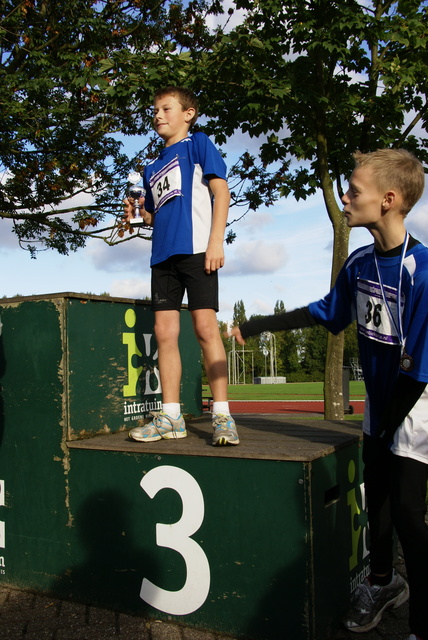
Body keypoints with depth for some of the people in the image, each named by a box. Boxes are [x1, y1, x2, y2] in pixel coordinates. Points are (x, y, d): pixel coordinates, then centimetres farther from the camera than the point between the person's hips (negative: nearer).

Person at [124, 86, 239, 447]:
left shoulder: (198, 144, 7)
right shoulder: (152, 167, 25)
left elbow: (221, 192, -3)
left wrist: (216, 240, -14)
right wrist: (139, 212, 8)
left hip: (196, 248, -7)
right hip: (163, 254, 7)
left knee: (205, 326, -12)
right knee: (165, 331, 2)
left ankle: (222, 416, -8)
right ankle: (170, 417, 7)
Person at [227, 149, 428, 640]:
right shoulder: (359, 263, -3)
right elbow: (328, 312, 12)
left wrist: (388, 425, -14)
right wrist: (257, 326, 14)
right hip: (379, 402, 7)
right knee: (376, 495, 19)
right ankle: (382, 581, 43)